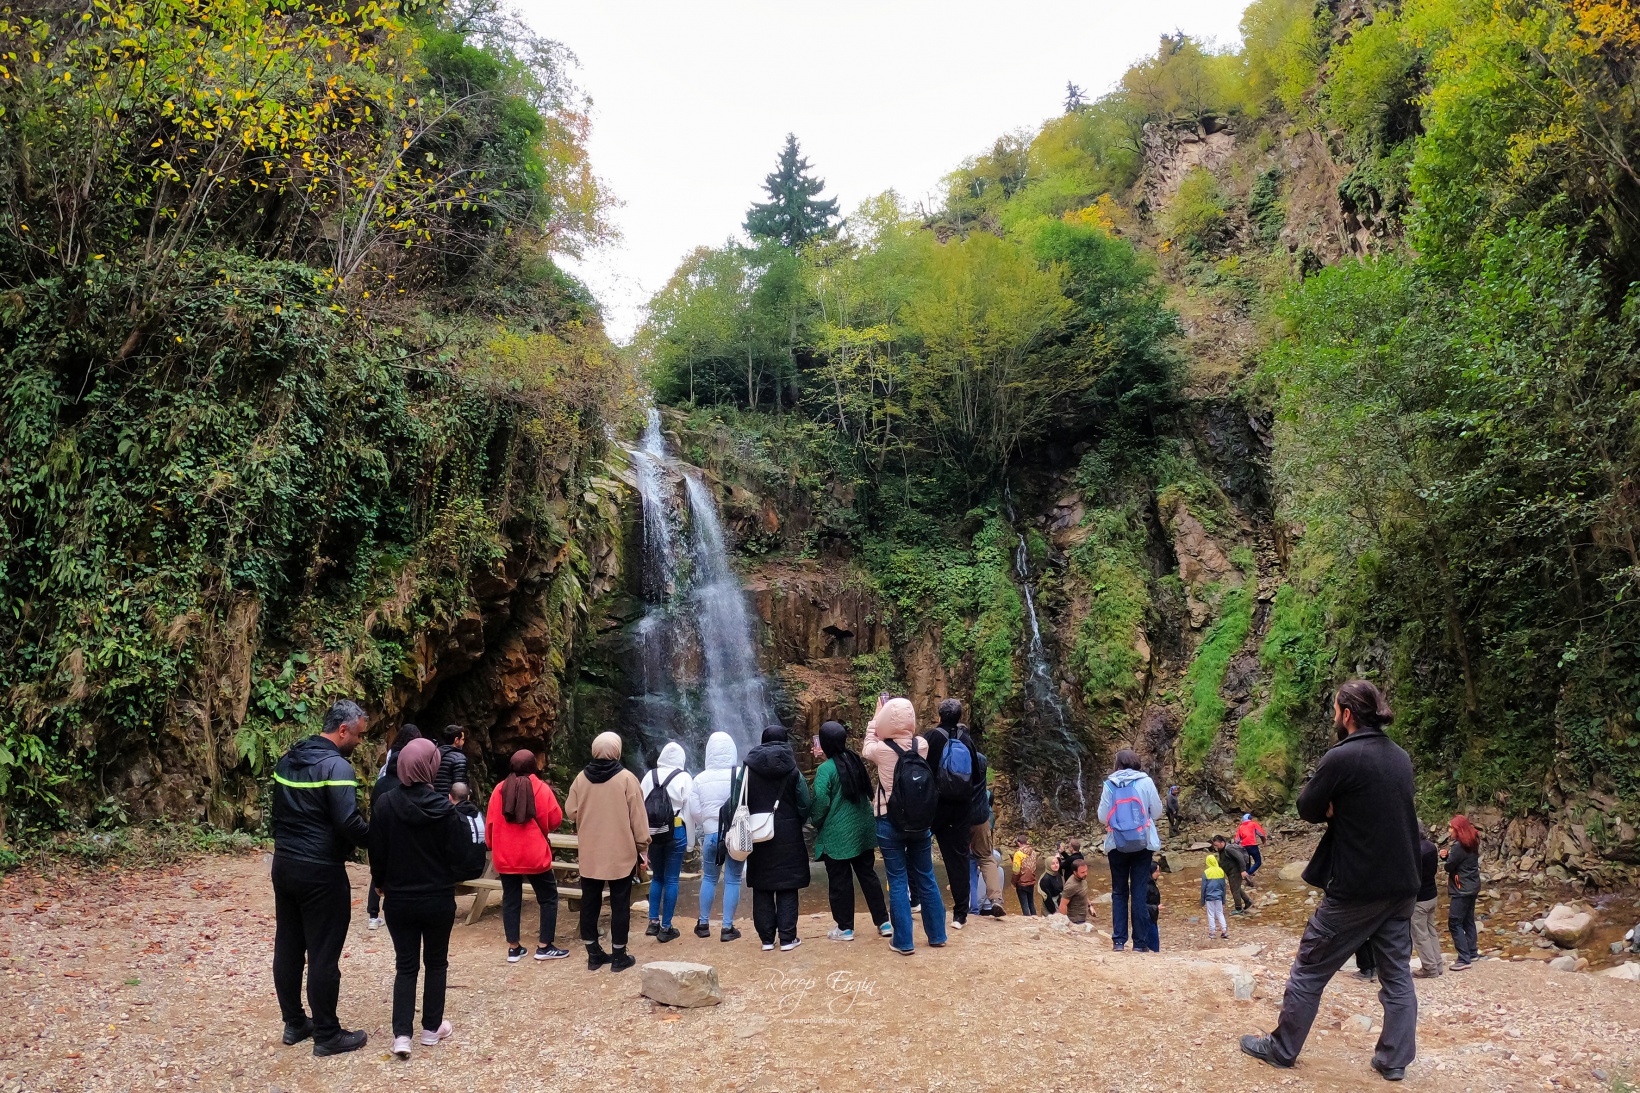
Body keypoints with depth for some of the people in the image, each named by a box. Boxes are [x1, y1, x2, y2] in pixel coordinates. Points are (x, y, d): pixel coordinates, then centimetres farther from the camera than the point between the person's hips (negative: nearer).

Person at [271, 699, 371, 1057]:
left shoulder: (287, 760, 9)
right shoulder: (336, 766, -18)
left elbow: (279, 811, 16)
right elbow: (348, 822, -23)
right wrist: (377, 839, -8)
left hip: (284, 864, 9)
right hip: (320, 871, -9)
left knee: (288, 946, 15)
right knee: (323, 953, -1)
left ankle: (293, 1023, 27)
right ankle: (327, 1035, 7)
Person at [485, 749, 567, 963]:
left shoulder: (499, 789, 0)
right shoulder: (541, 789, -8)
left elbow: (491, 823, 7)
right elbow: (555, 820, -3)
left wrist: (493, 846, 22)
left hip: (505, 857, 3)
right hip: (534, 855, -3)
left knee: (511, 900, 12)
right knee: (548, 897, 8)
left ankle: (514, 948, 15)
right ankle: (544, 947, 8)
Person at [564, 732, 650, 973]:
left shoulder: (581, 778, -1)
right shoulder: (626, 778, -11)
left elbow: (570, 813, 6)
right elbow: (638, 818, -9)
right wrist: (642, 848, 0)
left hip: (589, 853, 3)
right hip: (621, 853, -3)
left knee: (589, 902, 12)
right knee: (620, 904, 6)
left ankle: (594, 954, 19)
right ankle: (618, 956, 11)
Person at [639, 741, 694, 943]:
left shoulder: (649, 776, 2)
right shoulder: (684, 778, -6)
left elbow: (640, 806, 2)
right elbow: (689, 811, -6)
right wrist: (690, 840, 2)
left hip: (653, 833, 3)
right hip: (676, 833, -3)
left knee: (657, 877, 17)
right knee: (671, 879, 3)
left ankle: (653, 922, 15)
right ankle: (665, 928, 6)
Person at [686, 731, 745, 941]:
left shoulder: (700, 779, -3)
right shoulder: (742, 775, -9)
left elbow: (694, 811, -1)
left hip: (712, 834, 2)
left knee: (709, 879, 17)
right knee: (732, 880, 6)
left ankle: (703, 924, 24)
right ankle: (727, 928, 9)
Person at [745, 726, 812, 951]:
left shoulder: (749, 770, -2)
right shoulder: (792, 771, -5)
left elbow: (743, 804, -3)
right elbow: (805, 805, -6)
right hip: (788, 837, -1)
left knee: (762, 890, 9)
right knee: (787, 890, 5)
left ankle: (766, 938, 12)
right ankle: (787, 938, 5)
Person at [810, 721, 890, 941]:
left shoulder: (825, 769, -16)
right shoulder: (855, 760, 4)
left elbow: (820, 803, -17)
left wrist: (815, 822, 4)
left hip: (837, 834, -6)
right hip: (863, 830, 6)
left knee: (840, 881, 6)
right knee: (868, 875, 14)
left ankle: (845, 928, 14)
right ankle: (883, 922, 17)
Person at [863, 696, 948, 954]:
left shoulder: (881, 749, -14)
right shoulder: (922, 745, -7)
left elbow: (866, 750, 11)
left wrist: (876, 718, 19)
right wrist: (902, 711, 21)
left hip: (890, 823, -3)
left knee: (898, 882, 4)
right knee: (925, 879, 15)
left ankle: (904, 942, 7)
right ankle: (937, 935, 23)